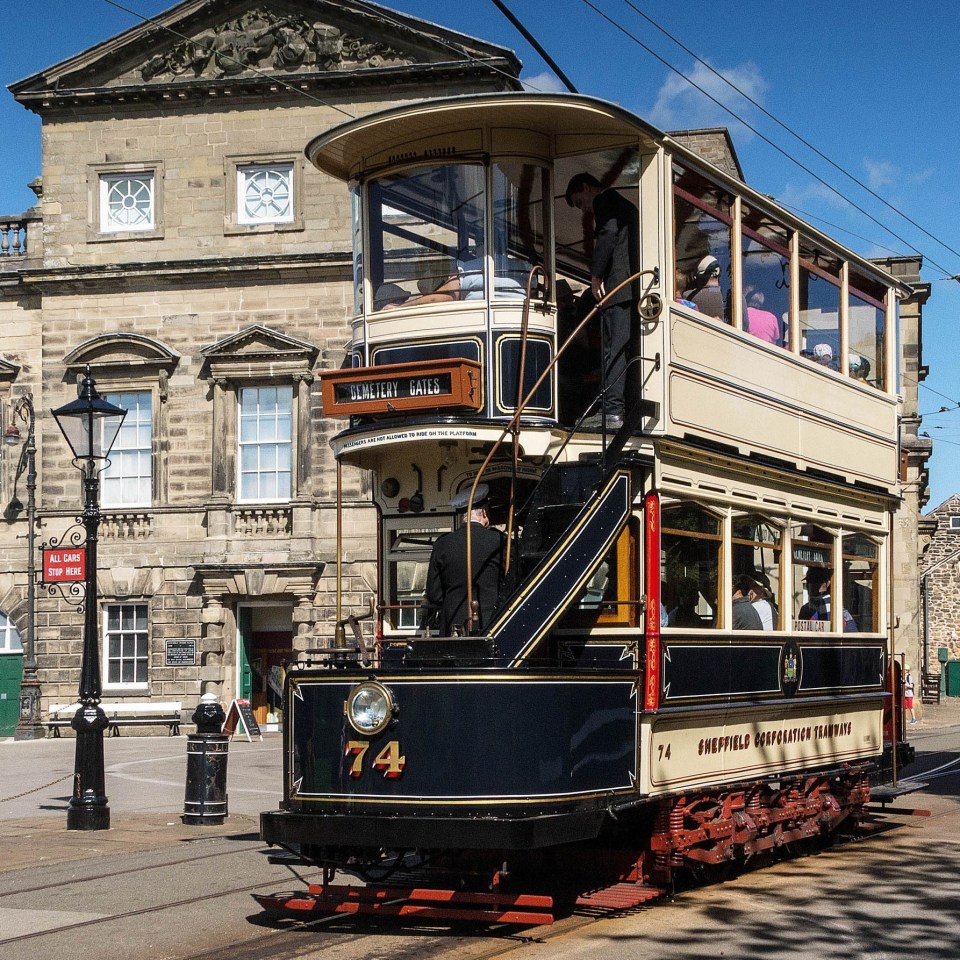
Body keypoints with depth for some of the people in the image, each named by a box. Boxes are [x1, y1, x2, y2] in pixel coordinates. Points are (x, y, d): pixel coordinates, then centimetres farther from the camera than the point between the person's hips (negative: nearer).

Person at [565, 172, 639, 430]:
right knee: (631, 350, 7)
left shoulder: (604, 201, 2)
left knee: (614, 349, -14)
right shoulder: (625, 204, 30)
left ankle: (612, 411, -20)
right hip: (636, 287, 9)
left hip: (617, 286, -9)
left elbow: (608, 234, -15)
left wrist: (596, 274, -11)